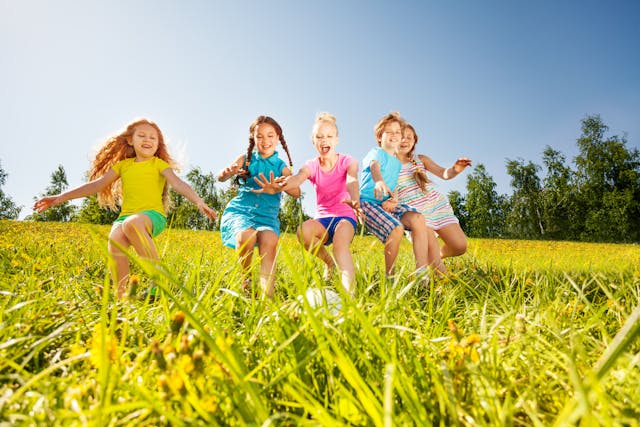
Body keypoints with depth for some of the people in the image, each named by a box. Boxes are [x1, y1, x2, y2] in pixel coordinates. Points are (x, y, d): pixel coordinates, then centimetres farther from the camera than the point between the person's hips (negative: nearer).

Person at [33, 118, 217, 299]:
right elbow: (97, 184, 20)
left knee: (132, 223, -39)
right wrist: (61, 197, 16)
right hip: (126, 215, 4)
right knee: (115, 239, -31)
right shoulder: (123, 165, 21)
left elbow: (177, 183, -6)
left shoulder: (159, 164, 10)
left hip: (152, 214, -3)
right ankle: (120, 295, -30)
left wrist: (199, 201, -24)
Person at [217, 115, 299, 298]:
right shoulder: (246, 159, 12)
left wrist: (278, 188, -29)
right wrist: (227, 172, -26)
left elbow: (297, 192, -7)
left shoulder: (282, 167, 10)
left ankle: (267, 296, -43)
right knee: (246, 235, -33)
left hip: (267, 215, 0)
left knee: (269, 241, -32)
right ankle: (246, 277, -3)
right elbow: (220, 178, 0)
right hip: (239, 210, 0)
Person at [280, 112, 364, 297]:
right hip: (322, 218, 3)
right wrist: (279, 185, -50)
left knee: (340, 243, -38)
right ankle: (328, 261, -4)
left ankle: (350, 295, -50)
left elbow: (352, 181, -27)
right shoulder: (312, 166, 2)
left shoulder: (347, 161, -3)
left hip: (345, 216, -2)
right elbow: (298, 178, -23)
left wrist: (354, 201, -53)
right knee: (303, 231, -33)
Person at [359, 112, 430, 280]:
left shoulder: (398, 163, 21)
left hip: (387, 204, 6)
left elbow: (394, 187, 17)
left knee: (417, 218, -20)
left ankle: (422, 270, -23)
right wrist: (379, 181, -52)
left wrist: (394, 200, -9)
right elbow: (375, 166, -26)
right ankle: (390, 275, -12)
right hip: (368, 202, -6)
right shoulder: (376, 153, -2)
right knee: (396, 228, -30)